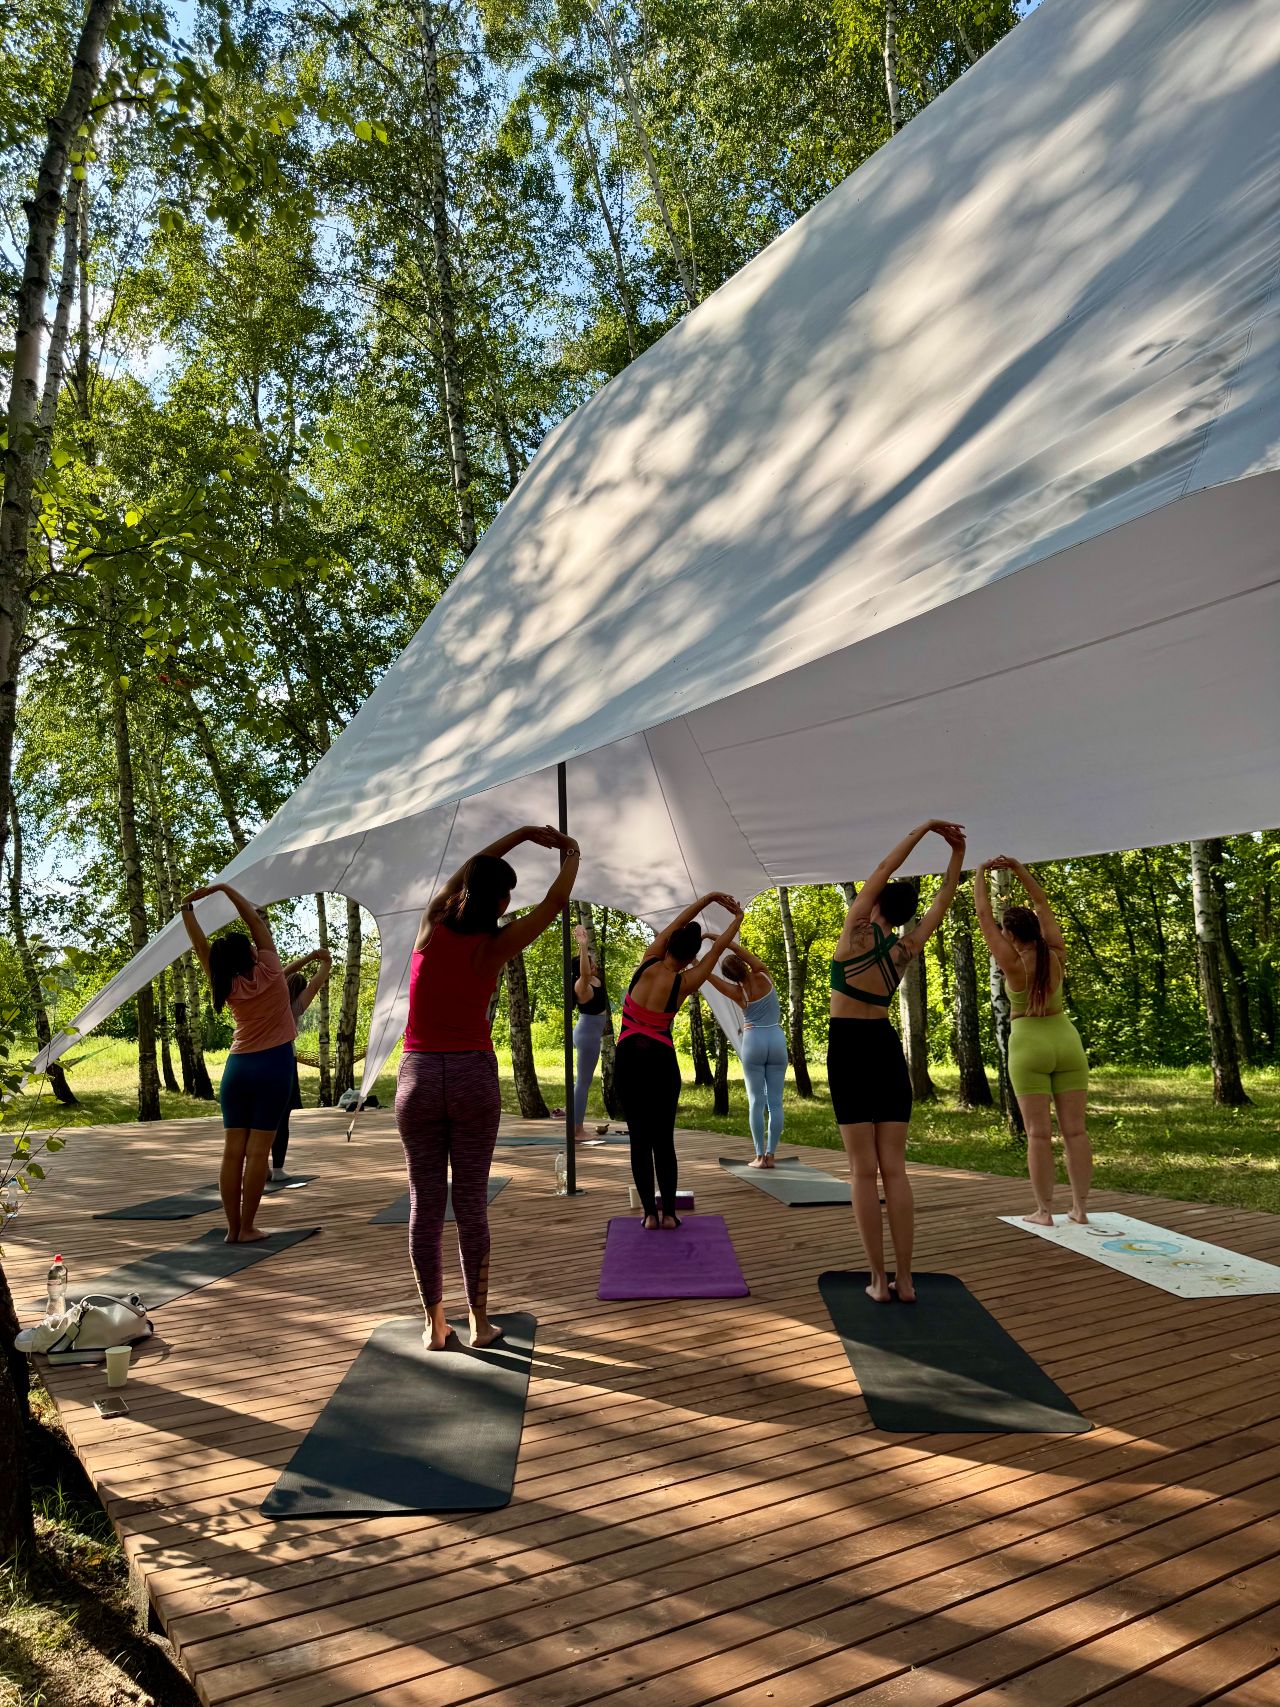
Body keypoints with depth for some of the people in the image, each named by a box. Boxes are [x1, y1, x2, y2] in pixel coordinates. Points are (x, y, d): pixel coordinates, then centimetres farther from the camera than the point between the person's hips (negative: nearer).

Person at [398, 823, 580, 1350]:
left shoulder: (430, 927, 1)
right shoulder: (494, 946, -6)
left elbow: (464, 874, 18)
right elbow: (554, 902, 4)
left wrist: (521, 834, 25)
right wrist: (571, 856, 21)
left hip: (418, 1075, 3)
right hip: (472, 1075, -2)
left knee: (425, 1206, 7)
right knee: (472, 1204, 6)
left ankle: (435, 1325, 15)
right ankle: (479, 1321, 16)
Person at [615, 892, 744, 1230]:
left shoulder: (647, 963, -3)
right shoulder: (684, 984, -6)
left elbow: (675, 924, 9)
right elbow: (718, 947, 6)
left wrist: (709, 897, 15)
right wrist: (738, 918, 19)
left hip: (628, 1060, 1)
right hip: (661, 1061, -1)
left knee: (639, 1139, 4)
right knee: (663, 1140, 8)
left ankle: (650, 1213, 5)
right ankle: (668, 1212, 9)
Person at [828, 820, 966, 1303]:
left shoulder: (857, 929, -8)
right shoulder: (906, 949, 2)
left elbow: (882, 870, 0)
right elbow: (942, 903, 14)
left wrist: (924, 828, 6)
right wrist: (958, 852, 12)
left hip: (849, 1050, -4)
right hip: (886, 1049, 4)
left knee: (864, 1170, -2)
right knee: (894, 1169, 4)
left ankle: (879, 1280, 0)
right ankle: (904, 1280, 5)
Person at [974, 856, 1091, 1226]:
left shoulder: (1013, 964, -12)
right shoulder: (1056, 956, -1)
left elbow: (983, 914, -6)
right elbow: (1043, 906, 10)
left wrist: (980, 875, 5)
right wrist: (1020, 870, 10)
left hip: (1029, 1047, -4)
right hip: (1066, 1040, 4)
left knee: (1039, 1133, -1)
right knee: (1074, 1130, 5)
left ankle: (1044, 1211, 2)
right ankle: (1080, 1207, 9)